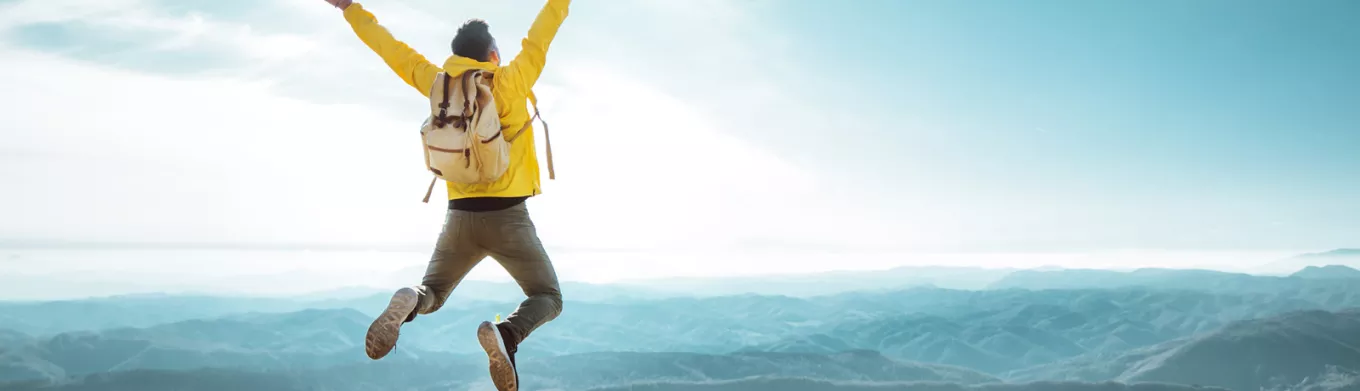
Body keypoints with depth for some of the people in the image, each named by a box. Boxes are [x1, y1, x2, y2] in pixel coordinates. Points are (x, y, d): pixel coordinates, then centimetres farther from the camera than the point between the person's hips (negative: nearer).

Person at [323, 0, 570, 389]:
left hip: (460, 217, 4)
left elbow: (392, 49, 15)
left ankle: (407, 304, -18)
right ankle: (506, 334, -27)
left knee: (431, 294, 21)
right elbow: (540, 35, 4)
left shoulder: (439, 83, 5)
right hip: (507, 217, -3)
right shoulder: (511, 81, -4)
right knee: (548, 299, 8)